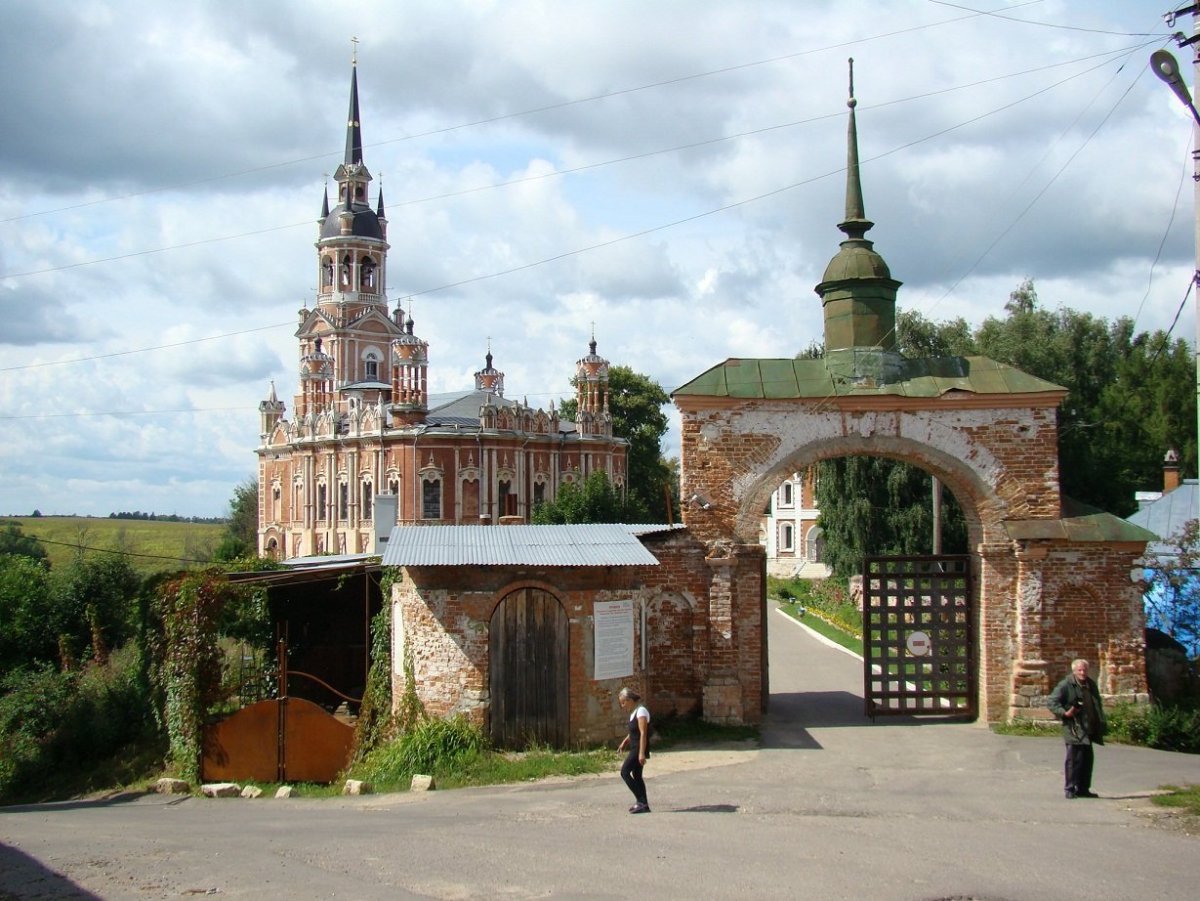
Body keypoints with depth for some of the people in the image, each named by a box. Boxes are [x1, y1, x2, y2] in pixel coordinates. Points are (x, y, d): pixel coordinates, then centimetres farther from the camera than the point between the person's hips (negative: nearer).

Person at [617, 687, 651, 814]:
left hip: (639, 748, -10)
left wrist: (642, 753, -25)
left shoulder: (641, 711, -16)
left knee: (625, 772, -11)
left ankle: (642, 801, -12)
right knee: (636, 775, 11)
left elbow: (643, 733, -21)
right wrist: (625, 741, 13)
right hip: (634, 748, 10)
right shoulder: (634, 712, 14)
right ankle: (643, 803, 12)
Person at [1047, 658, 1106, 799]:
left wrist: (1101, 723, 17)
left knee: (1088, 758, 10)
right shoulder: (1065, 685, -8)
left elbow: (1097, 705, 23)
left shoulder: (1091, 684, 14)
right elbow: (1052, 702, -10)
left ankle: (1083, 788, 20)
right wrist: (1064, 713, -24)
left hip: (1088, 728, 7)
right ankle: (1070, 789, -4)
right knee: (1074, 758, -9)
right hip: (1073, 729, -7)